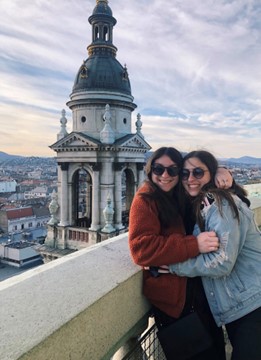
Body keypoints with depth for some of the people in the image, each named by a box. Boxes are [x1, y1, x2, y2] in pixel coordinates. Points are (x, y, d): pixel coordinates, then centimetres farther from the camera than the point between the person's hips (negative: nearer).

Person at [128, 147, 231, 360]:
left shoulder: (182, 194, 4)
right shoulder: (145, 200, -15)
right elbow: (142, 248, -27)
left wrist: (221, 173, -6)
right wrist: (194, 244, -31)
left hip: (196, 282, 7)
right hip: (170, 291, -6)